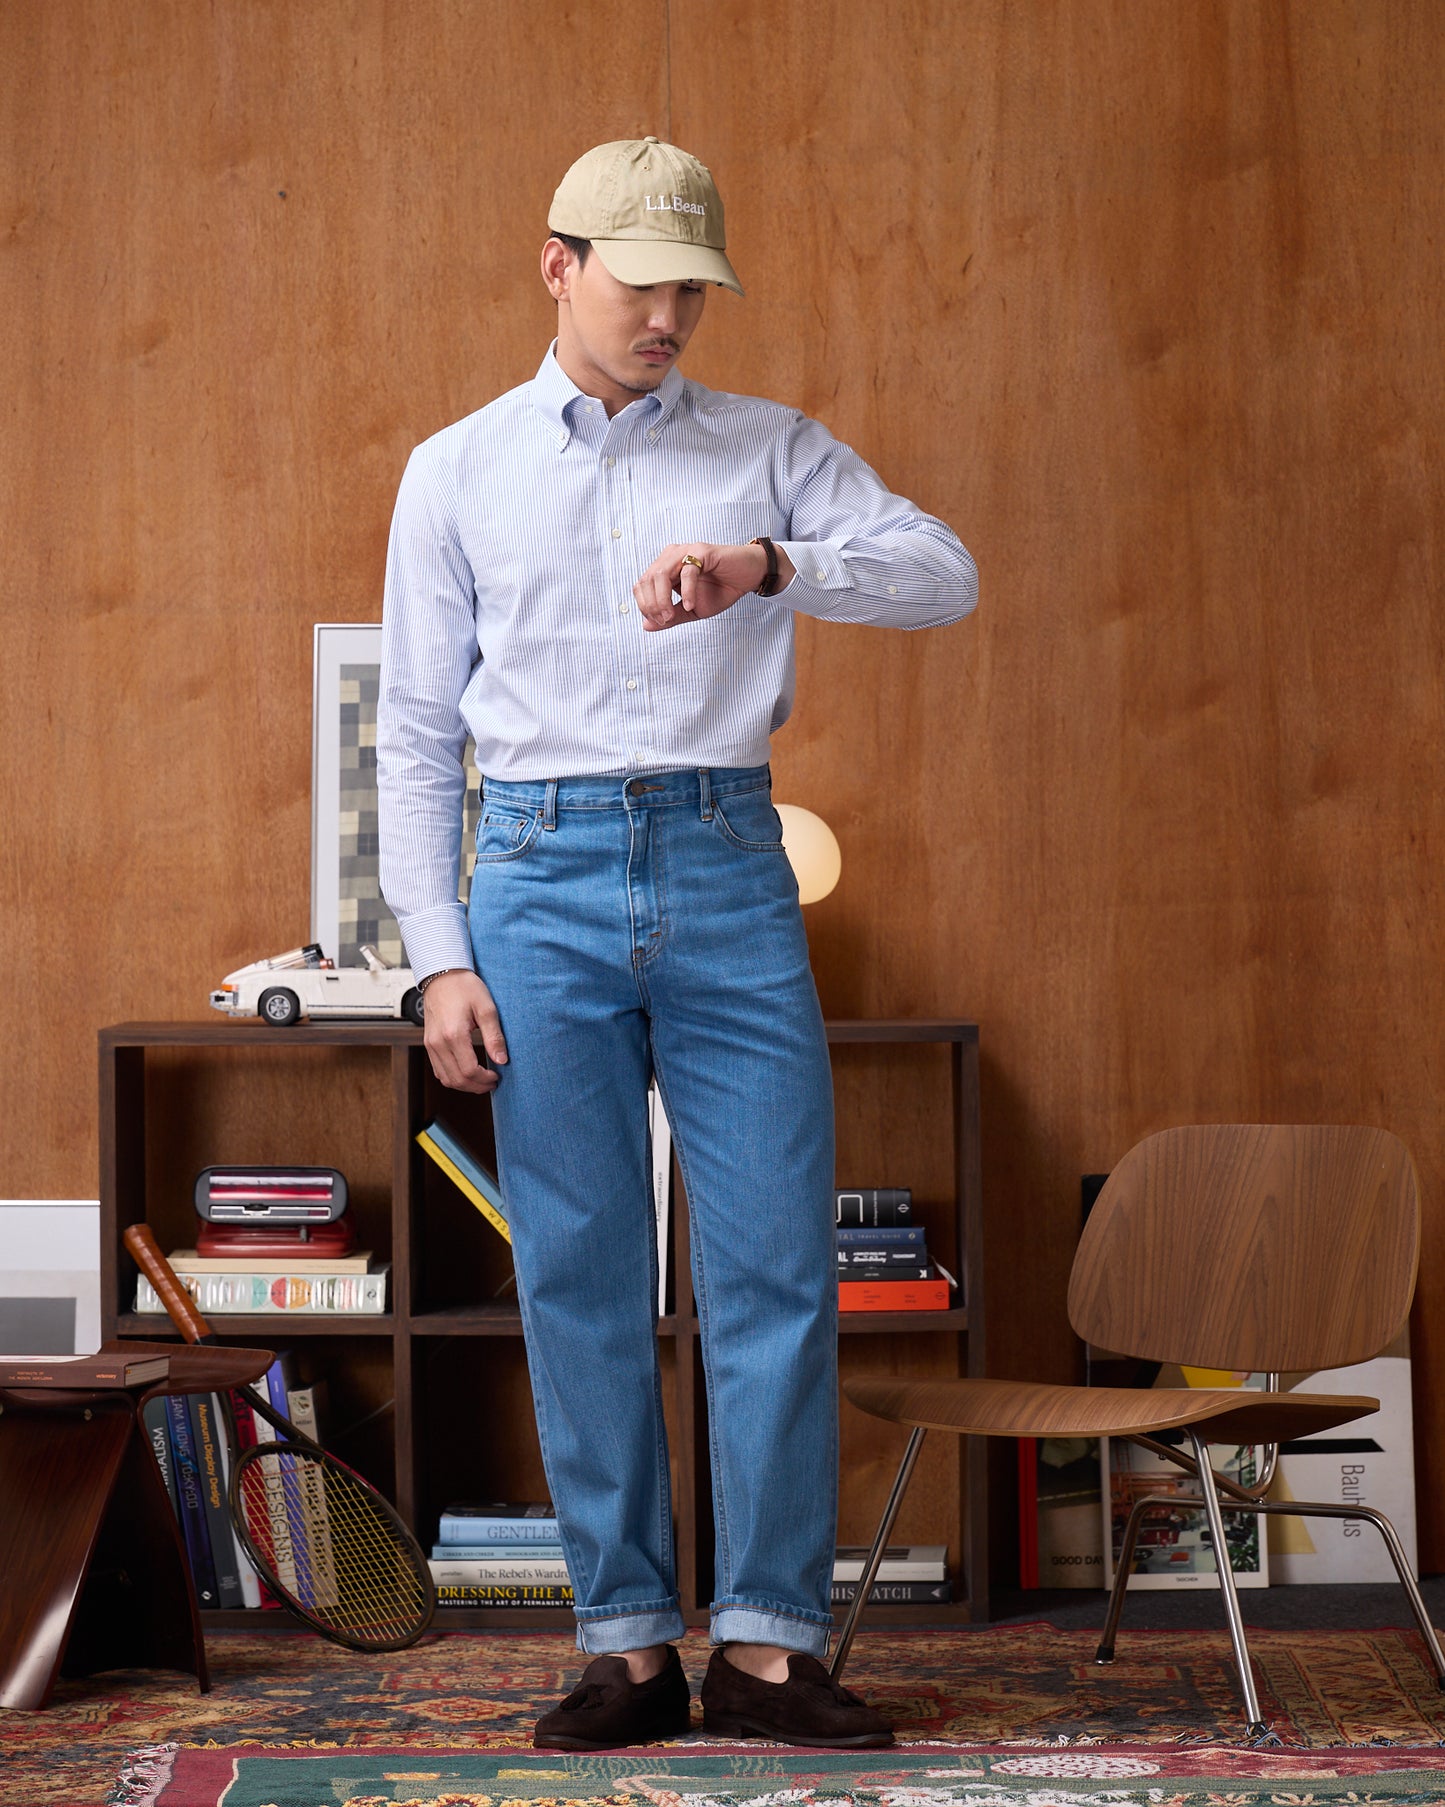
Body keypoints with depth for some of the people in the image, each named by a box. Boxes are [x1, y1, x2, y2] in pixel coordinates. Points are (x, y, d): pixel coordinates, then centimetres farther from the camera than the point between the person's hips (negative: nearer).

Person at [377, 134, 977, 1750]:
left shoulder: (771, 450, 12)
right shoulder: (458, 474, 12)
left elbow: (942, 574, -2)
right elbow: (416, 733, 9)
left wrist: (766, 564, -20)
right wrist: (442, 959, -1)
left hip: (729, 880, 0)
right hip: (545, 881, 0)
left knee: (776, 1268, -4)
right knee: (579, 1280, 0)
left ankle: (768, 1645, 4)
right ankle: (626, 1644, 8)